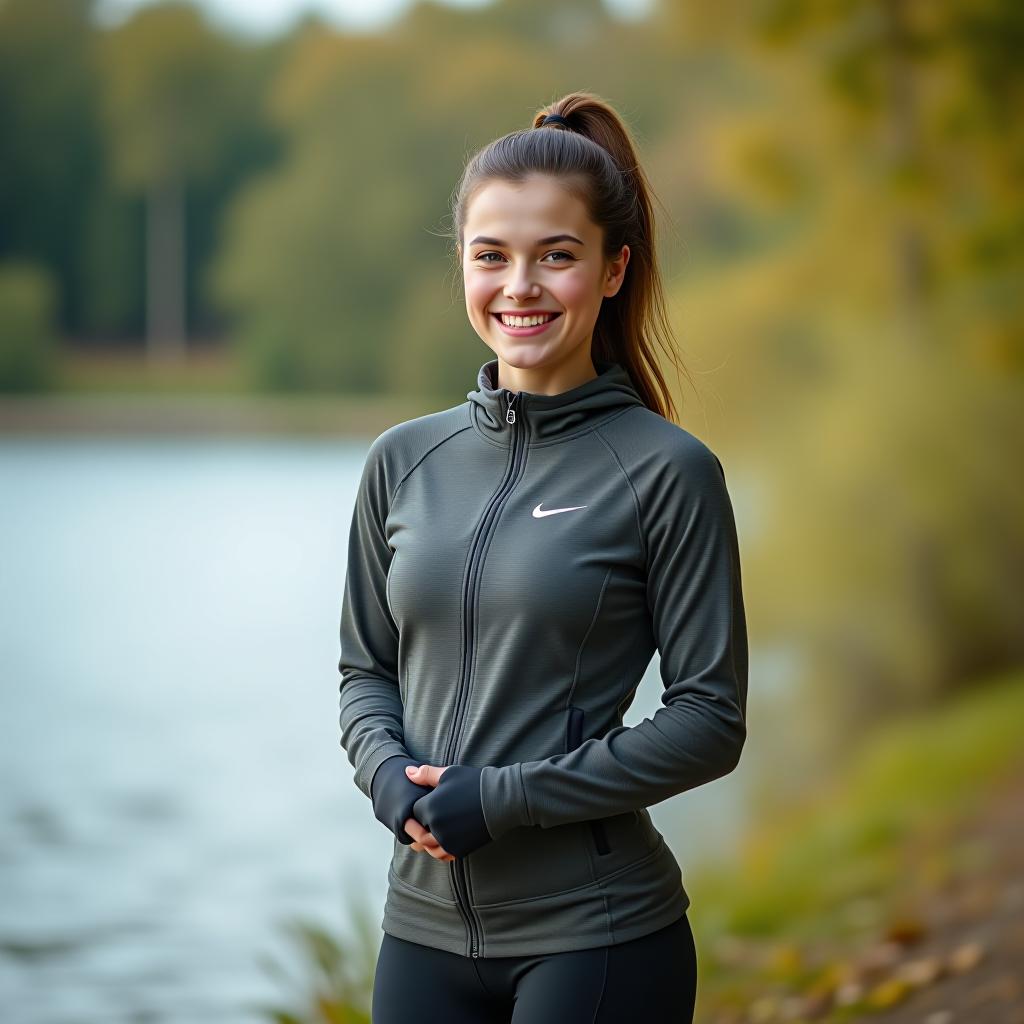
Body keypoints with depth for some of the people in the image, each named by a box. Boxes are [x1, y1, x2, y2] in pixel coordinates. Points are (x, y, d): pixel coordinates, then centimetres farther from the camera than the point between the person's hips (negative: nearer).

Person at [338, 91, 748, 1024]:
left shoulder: (668, 471, -7)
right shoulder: (404, 461, 7)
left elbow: (711, 721, -8)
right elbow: (365, 669, 14)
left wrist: (505, 798, -14)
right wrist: (391, 776, -7)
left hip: (599, 937, -4)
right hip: (427, 924, 4)